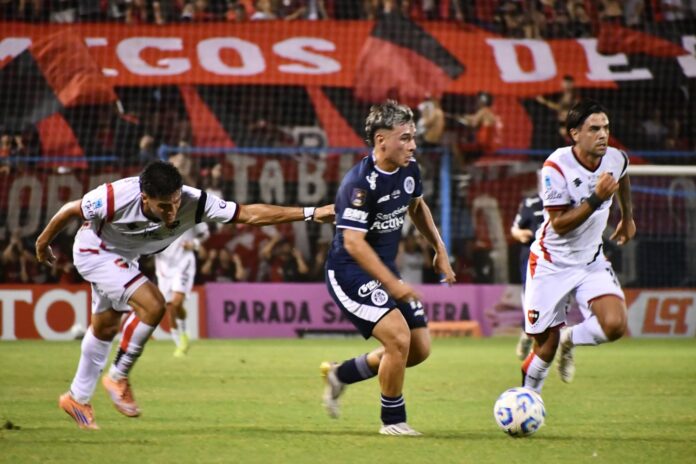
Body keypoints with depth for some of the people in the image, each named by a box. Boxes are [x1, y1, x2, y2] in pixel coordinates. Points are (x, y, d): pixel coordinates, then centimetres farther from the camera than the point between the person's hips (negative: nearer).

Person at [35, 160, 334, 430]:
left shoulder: (194, 204, -31)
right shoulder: (116, 198, -39)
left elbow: (249, 214, -30)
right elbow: (69, 210, -21)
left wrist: (310, 214, -37)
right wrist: (43, 241, -5)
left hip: (124, 258, 6)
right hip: (94, 251, -6)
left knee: (106, 328, 18)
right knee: (152, 305, -23)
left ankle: (77, 398, 38)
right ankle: (118, 378, -4)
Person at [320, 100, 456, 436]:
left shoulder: (409, 170, 1)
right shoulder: (361, 182, -24)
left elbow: (417, 207, 23)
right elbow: (353, 243, -27)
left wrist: (440, 250, 17)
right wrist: (392, 284, -31)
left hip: (385, 270, 9)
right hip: (349, 272, -9)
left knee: (419, 350, 5)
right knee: (399, 336, -21)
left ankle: (340, 374, 24)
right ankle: (393, 420, -1)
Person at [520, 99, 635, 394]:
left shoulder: (615, 159, -5)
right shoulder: (556, 167, -21)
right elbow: (560, 224, -23)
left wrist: (627, 217, 30)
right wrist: (597, 198, -32)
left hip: (591, 261, 4)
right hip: (551, 264, -4)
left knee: (615, 325, -20)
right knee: (545, 350, -1)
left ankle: (569, 339, 12)